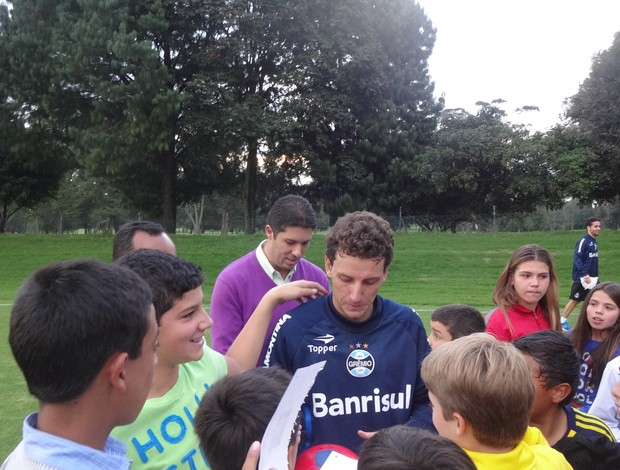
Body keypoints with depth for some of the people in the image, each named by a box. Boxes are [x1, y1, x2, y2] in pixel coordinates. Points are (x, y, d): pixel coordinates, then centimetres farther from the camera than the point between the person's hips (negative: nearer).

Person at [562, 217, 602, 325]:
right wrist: (584, 274, -27)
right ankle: (563, 321, 13)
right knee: (574, 300, 0)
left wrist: (595, 275, 11)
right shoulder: (583, 241, -13)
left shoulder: (594, 242, 12)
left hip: (593, 278, 8)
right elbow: (577, 259, -20)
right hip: (582, 278, -8)